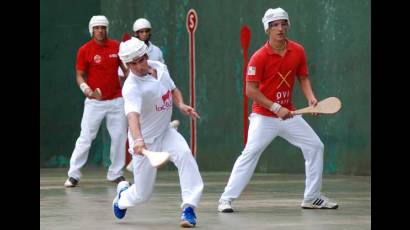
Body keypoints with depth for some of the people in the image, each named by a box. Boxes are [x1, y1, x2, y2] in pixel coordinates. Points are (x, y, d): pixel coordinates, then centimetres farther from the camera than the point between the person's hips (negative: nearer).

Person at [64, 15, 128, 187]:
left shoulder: (117, 47, 3)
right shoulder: (84, 50, -5)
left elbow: (126, 68, 11)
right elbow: (80, 76, -2)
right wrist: (86, 89, -22)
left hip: (116, 100, 3)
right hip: (94, 101, -3)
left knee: (120, 136, 6)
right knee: (85, 138, -5)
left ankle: (115, 174, 19)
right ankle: (73, 175, 1)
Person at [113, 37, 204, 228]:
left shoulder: (159, 67, -4)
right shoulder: (132, 87, -27)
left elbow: (173, 90, 14)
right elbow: (133, 114, -45)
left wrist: (181, 105, -8)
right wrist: (137, 140, -63)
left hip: (165, 133, 5)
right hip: (145, 142, -5)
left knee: (184, 154, -28)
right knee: (143, 194, 4)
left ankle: (189, 208, -26)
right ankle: (123, 194, 43)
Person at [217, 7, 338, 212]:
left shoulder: (298, 51, -1)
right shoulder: (259, 57, -15)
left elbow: (303, 78, 11)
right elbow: (251, 90, -16)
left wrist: (310, 97, -9)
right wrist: (276, 108, -22)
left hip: (288, 114, 6)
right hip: (264, 116, -5)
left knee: (315, 146, 4)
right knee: (250, 153, -17)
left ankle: (312, 198, 15)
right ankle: (226, 199, -12)